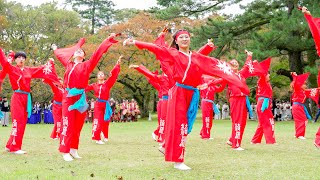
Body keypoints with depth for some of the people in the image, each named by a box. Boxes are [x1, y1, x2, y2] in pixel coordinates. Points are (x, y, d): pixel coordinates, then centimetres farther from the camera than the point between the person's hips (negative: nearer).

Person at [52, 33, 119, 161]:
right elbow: (60, 54, 28)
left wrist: (109, 40, 0)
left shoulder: (87, 65, 8)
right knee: (68, 125, -6)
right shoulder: (68, 64, 12)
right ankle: (65, 151, -5)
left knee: (77, 126, 6)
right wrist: (55, 49, 49)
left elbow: (98, 53, 4)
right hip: (68, 97, 0)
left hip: (80, 98, 1)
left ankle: (74, 149, 16)